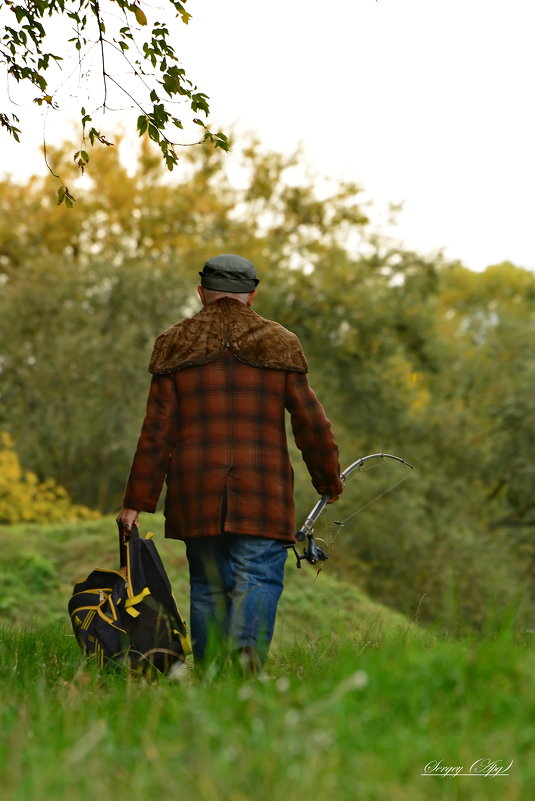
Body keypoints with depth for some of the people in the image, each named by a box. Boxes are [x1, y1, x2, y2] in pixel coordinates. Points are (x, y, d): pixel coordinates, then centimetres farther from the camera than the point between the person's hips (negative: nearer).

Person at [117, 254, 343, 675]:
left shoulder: (175, 345, 8)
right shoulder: (279, 344, 7)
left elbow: (156, 432, 3)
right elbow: (312, 423, 6)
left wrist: (137, 502, 4)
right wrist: (330, 481, 19)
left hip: (195, 489, 2)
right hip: (262, 490, -2)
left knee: (208, 585, 10)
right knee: (258, 576, -4)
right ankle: (248, 647, -29)